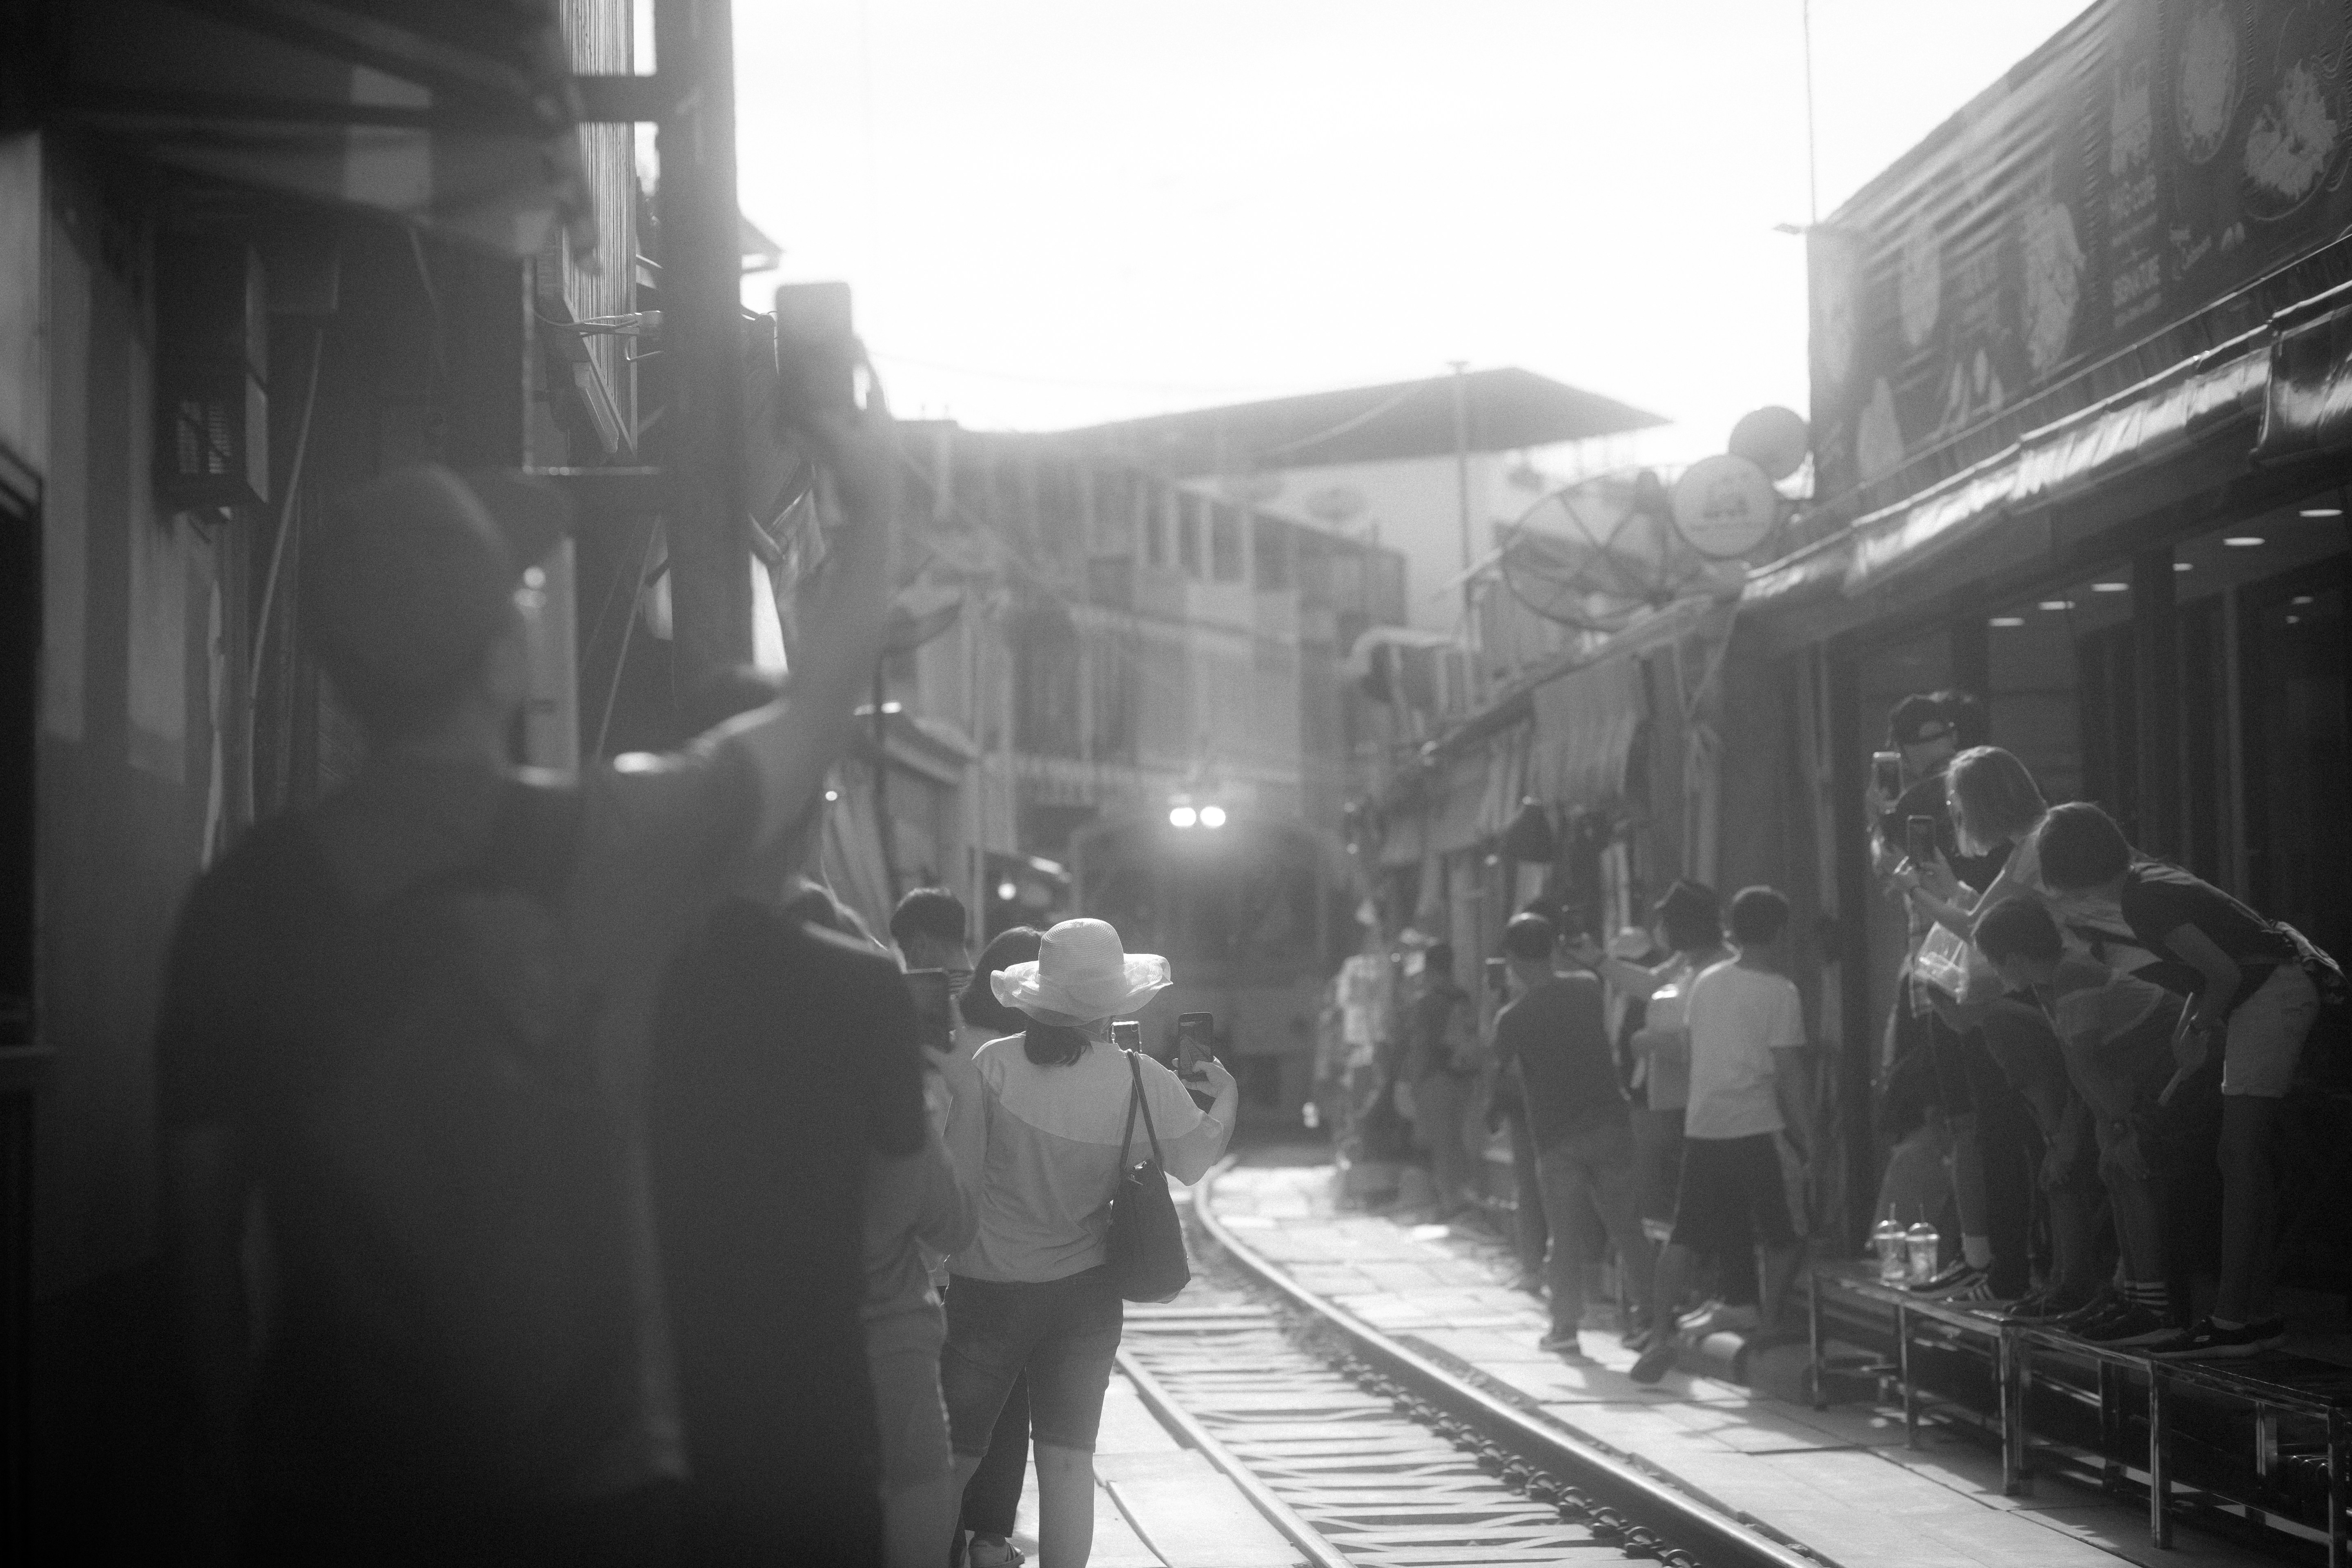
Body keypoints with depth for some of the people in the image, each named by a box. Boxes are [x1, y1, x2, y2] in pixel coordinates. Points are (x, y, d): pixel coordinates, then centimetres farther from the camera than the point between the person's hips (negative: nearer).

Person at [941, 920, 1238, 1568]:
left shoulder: (993, 1065, -13)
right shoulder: (1142, 1080, -8)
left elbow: (957, 1171, -8)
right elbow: (1194, 1160, 4)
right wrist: (1226, 1095, 22)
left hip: (986, 1290, -1)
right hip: (1084, 1293, 1)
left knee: (954, 1454, 10)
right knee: (1068, 1459, 7)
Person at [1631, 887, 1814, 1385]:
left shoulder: (1705, 984, 10)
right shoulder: (1779, 991, -7)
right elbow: (1787, 1073, -10)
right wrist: (1808, 1137, -5)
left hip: (1701, 1126, 5)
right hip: (1757, 1129, -5)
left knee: (1685, 1237, 7)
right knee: (1783, 1238, 8)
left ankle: (1663, 1334, 2)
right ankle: (1770, 1333, 7)